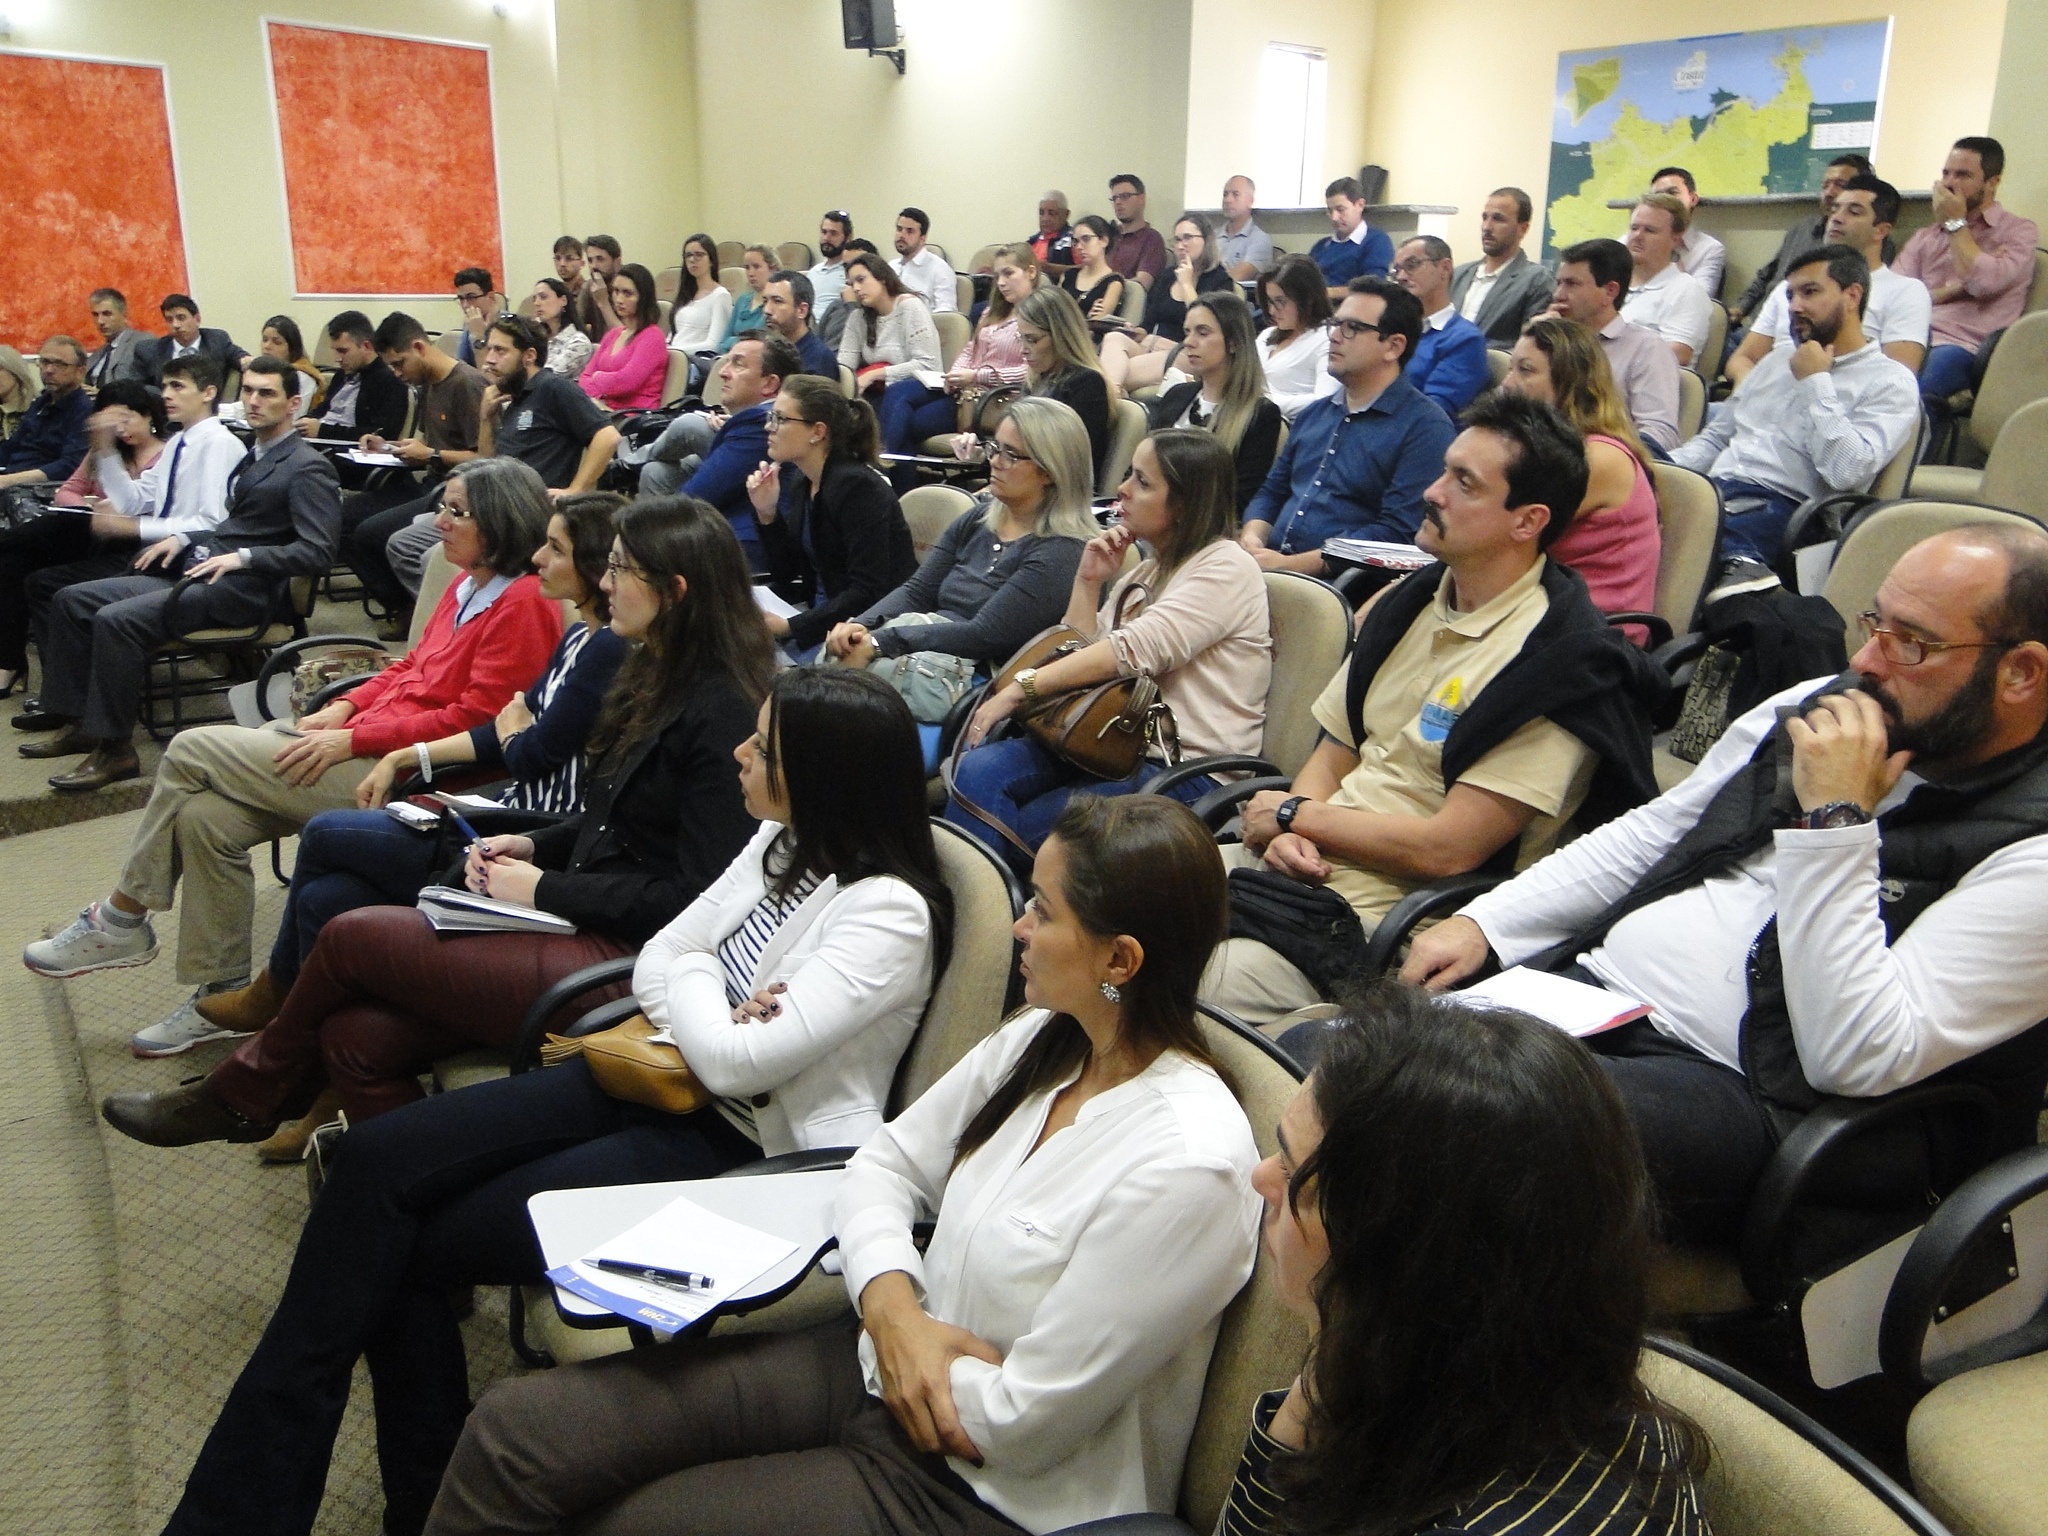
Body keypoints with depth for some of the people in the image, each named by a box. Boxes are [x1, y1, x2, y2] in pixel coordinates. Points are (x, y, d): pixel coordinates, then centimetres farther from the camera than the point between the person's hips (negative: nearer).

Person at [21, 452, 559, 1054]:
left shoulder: (523, 603, -14)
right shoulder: (468, 586, 17)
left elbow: (473, 717, -19)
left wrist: (352, 741, -16)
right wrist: (345, 706, 6)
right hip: (365, 738, 9)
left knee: (190, 752, -7)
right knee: (205, 816, -8)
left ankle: (121, 920, 11)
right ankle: (221, 994, 4)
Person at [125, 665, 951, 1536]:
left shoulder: (889, 911, -21)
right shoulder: (780, 844, 5)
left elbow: (735, 1062, -26)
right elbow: (654, 963, 8)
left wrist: (692, 978, -6)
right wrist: (706, 1015, -13)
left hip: (747, 1151, -8)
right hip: (655, 1081, 8)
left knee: (410, 1244, -10)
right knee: (377, 1157, -9)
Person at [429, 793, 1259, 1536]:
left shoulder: (1189, 1166, -26)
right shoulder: (1041, 1041, -2)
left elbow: (1026, 1419, -22)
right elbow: (885, 1163, 6)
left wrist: (910, 1345, -7)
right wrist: (892, 1306, -12)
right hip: (882, 1357, 7)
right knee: (511, 1432, -4)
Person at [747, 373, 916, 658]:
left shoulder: (857, 485, -18)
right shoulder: (801, 483, 7)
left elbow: (868, 592, -23)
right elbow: (786, 575, 11)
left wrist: (790, 626, -25)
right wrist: (767, 513, -3)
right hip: (820, 609, 8)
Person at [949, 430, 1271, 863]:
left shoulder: (1226, 567, -6)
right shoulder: (1141, 575, 21)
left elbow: (1137, 649, -20)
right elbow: (1084, 659, 20)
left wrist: (1022, 687, -20)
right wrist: (1088, 583, 9)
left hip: (1190, 772, -7)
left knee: (1022, 829, -24)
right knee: (980, 769, -18)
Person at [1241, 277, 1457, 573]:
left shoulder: (1425, 427, -5)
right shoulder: (1312, 414, 20)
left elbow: (1396, 533, -14)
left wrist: (1288, 564, -19)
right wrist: (1251, 538, -1)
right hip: (1269, 568, 7)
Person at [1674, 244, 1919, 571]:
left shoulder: (1890, 382, 4)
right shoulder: (1780, 358, 26)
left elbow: (1847, 472, -12)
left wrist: (1815, 382, -3)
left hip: (1777, 507, -7)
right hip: (1710, 489, 7)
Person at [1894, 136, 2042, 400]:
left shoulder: (2019, 231, 10)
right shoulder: (1925, 237, 23)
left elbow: (1983, 283, -9)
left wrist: (1956, 223, 3)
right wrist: (1952, 289, -5)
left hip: (1962, 346, -4)